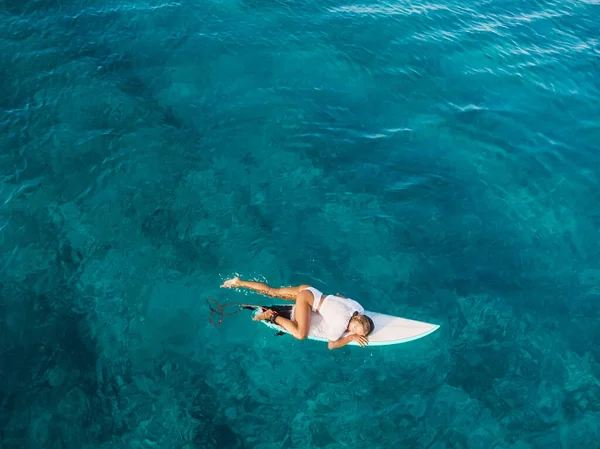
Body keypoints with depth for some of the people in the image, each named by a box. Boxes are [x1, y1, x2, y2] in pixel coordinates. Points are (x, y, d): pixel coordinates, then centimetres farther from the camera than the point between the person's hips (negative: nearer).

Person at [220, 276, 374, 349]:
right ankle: (273, 316, -7)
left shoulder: (359, 308, -6)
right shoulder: (341, 323, -27)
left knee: (271, 292, 15)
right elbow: (331, 345, -19)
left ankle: (239, 282, 24)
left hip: (309, 290, 8)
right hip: (308, 297, -8)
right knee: (301, 334, -23)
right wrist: (351, 337, -19)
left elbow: (340, 297, 12)